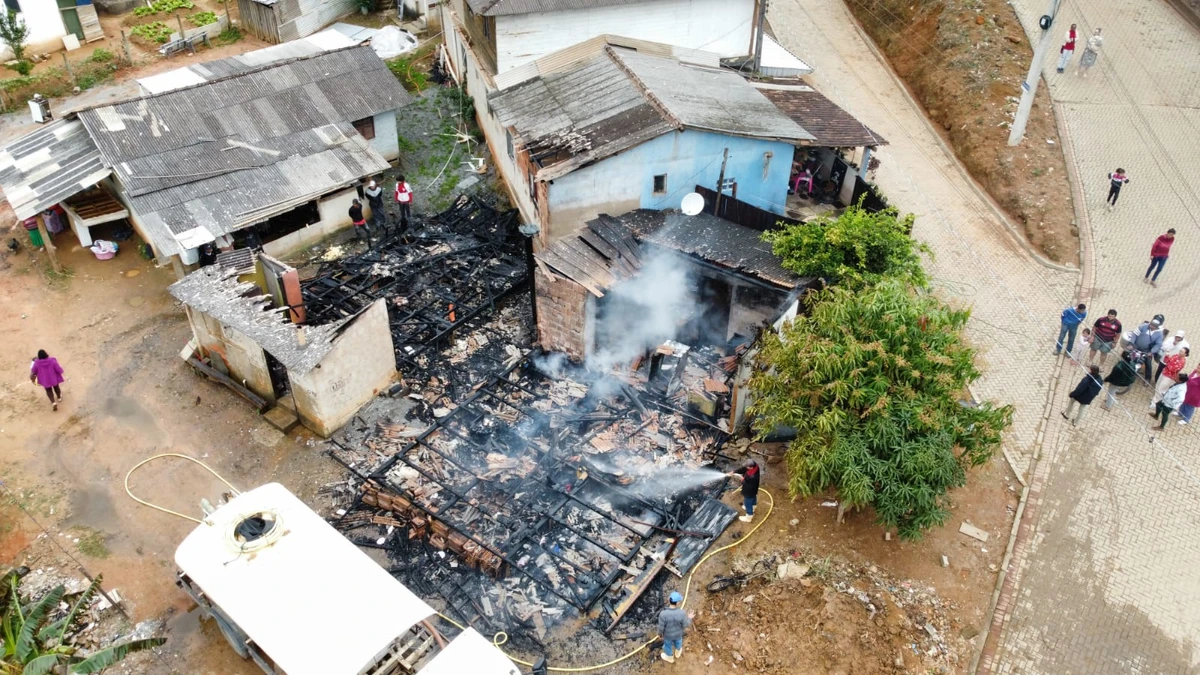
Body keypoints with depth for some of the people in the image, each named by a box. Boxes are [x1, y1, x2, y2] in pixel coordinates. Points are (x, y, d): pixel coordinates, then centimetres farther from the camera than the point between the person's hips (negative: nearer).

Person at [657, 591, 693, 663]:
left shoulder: (663, 614, -37)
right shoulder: (682, 613, -33)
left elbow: (661, 627, -22)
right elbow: (685, 625, -17)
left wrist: (660, 633, -1)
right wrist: (689, 618, 1)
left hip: (668, 635, -1)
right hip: (678, 633, 1)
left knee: (668, 645, 29)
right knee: (678, 642, 33)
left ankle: (669, 658, 54)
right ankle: (677, 653, 61)